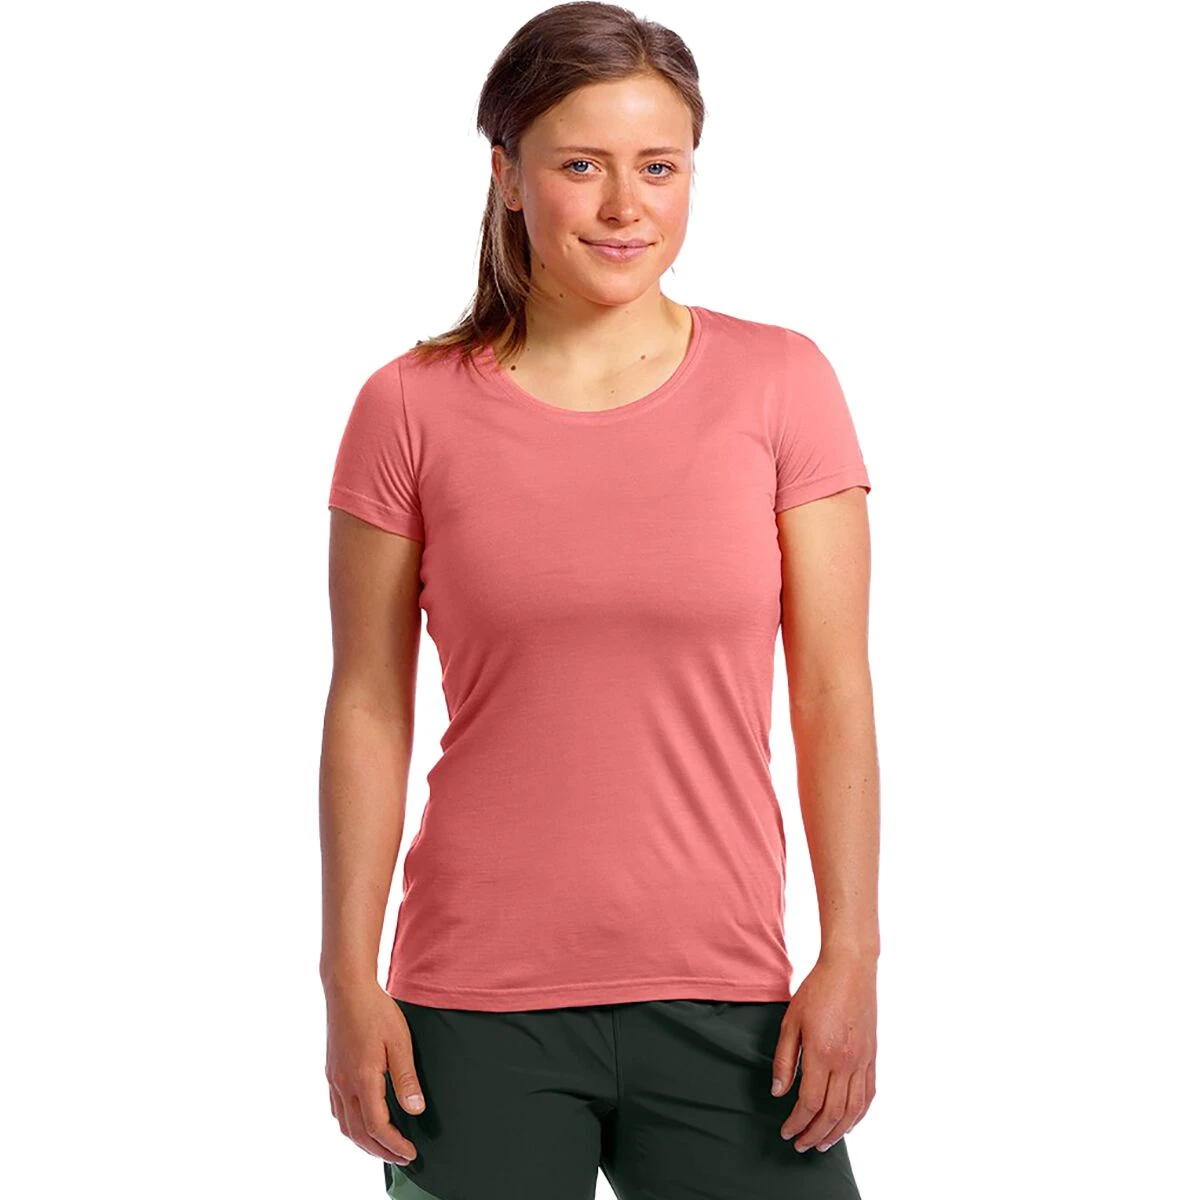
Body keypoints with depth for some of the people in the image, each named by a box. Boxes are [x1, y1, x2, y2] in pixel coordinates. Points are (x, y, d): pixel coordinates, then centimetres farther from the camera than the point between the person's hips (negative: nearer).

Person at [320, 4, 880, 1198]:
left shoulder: (780, 383, 1)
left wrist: (851, 958, -4)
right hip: (479, 1008, 0)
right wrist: (349, 979, -1)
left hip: (724, 997, 1)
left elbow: (834, 695, 1)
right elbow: (368, 707, 2)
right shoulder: (413, 407, 0)